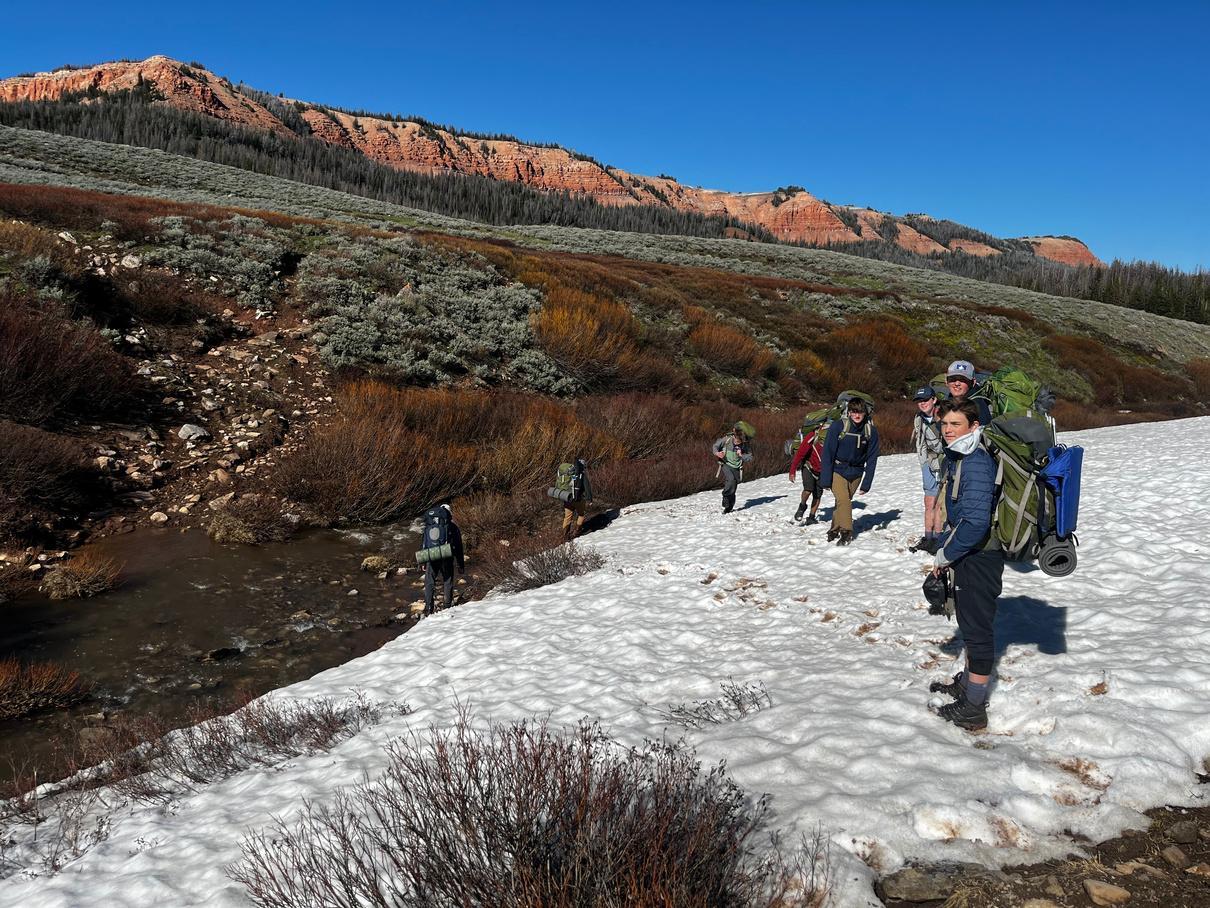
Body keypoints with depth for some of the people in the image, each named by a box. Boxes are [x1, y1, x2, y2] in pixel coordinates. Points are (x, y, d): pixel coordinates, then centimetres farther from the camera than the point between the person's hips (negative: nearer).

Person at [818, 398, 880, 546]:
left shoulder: (871, 431, -9)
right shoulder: (838, 426, -18)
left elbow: (872, 459, -3)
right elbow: (828, 453, -15)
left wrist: (866, 483, -6)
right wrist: (826, 479, -17)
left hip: (856, 472, 3)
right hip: (837, 470, -3)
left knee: (845, 501, 8)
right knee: (843, 500, -17)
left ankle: (835, 530, 24)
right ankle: (846, 532, -9)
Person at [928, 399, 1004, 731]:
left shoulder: (976, 462, -24)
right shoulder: (957, 455, 7)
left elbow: (976, 521, -31)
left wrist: (945, 555, -19)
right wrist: (948, 552, 16)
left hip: (980, 557, -10)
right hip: (967, 554, 10)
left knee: (977, 628, 0)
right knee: (968, 621, 22)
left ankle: (973, 709, 10)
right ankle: (967, 682, 40)